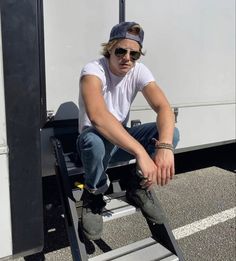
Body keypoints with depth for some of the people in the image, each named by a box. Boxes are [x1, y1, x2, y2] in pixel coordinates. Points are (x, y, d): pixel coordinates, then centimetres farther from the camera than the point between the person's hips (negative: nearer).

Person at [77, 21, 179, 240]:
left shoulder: (139, 71, -8)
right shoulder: (93, 70, -23)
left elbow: (164, 108, -21)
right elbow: (97, 116, -43)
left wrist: (165, 147, -41)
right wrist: (140, 152, -51)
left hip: (122, 138, 5)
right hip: (94, 140, -4)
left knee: (171, 133, -19)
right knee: (95, 141, -41)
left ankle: (138, 188, 2)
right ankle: (93, 196, -8)